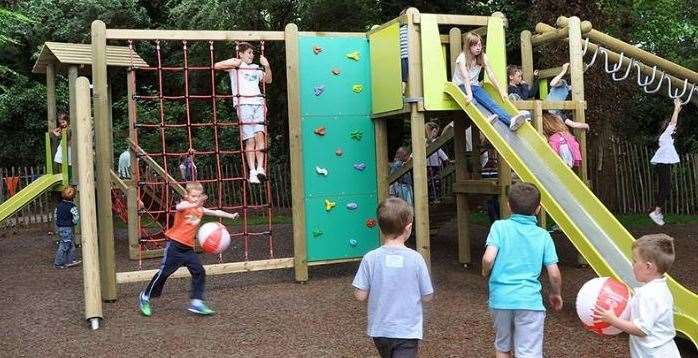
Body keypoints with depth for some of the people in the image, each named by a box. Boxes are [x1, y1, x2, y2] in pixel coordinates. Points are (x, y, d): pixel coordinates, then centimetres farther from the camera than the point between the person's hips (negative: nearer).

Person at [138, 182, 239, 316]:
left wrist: (230, 215, 11)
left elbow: (215, 212, 20)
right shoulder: (184, 205, -12)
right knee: (164, 272, -1)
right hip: (175, 245, -6)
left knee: (199, 272, -2)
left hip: (188, 248, 7)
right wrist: (194, 204, -53)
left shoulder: (200, 209, 9)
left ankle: (197, 303, 3)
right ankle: (145, 297, 17)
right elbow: (179, 207, -37)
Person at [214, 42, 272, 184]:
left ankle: (260, 168, -21)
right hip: (243, 104, -4)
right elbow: (216, 66, 4)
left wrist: (267, 66, 13)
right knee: (249, 139, -10)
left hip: (258, 103, 4)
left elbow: (268, 80, 26)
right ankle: (252, 172, -12)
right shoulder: (235, 64, 14)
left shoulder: (256, 68, 28)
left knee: (260, 135, -15)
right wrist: (232, 63, -7)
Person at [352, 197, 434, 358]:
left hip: (380, 330, 3)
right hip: (408, 331, -3)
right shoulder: (415, 258, -13)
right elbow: (427, 297, -6)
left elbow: (360, 295, -8)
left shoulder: (370, 258, -11)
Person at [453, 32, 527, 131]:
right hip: (461, 86, -3)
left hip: (474, 85, 3)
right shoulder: (462, 58, -13)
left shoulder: (483, 57, 4)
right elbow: (465, 77, -27)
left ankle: (510, 120, -49)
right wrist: (469, 94, -41)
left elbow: (491, 75, -1)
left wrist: (500, 90, -11)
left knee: (488, 100, -26)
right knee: (471, 101, -36)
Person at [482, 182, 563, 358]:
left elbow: (488, 258, -14)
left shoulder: (500, 227, -2)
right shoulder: (543, 236, 3)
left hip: (500, 299, 1)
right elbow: (554, 274, 1)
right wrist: (556, 294, 21)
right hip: (529, 301, -1)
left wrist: (486, 272, 8)